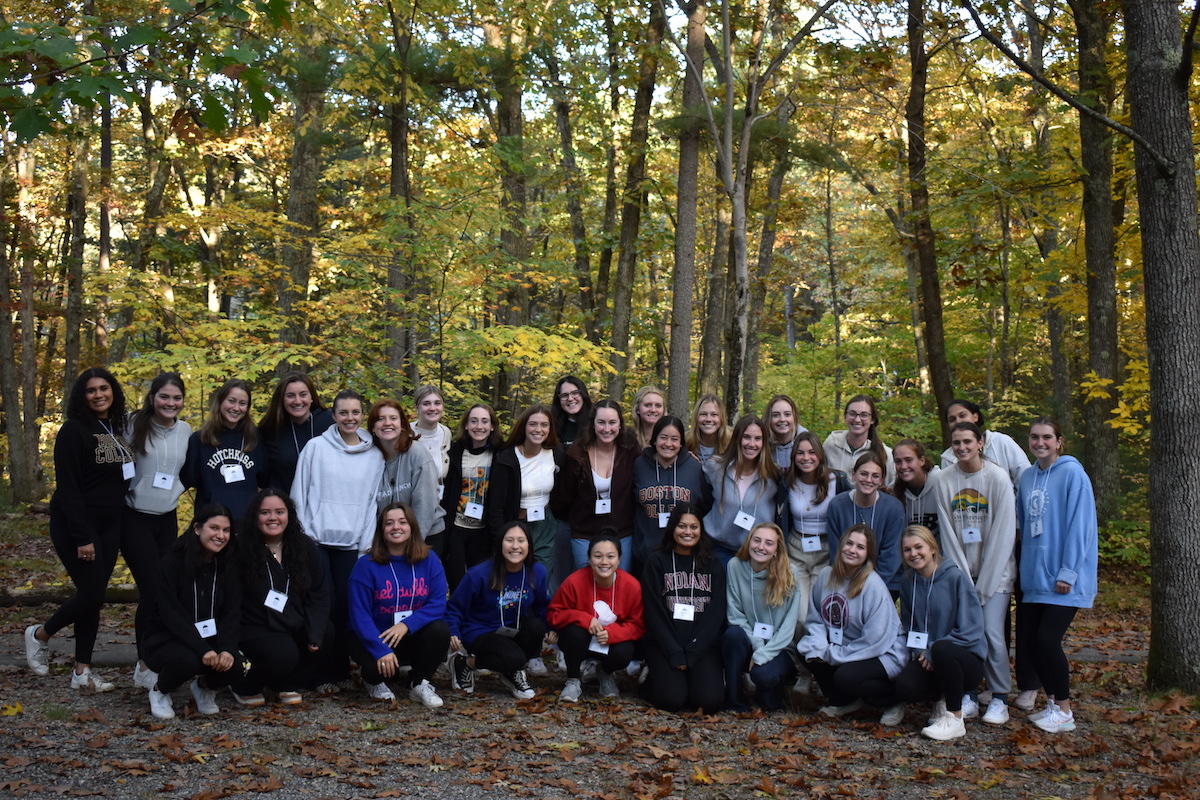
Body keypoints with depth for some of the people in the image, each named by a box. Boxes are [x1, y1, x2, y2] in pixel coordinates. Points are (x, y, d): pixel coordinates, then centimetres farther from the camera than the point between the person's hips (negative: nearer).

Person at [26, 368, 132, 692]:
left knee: (93, 595, 6)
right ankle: (40, 634, 19)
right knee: (91, 594, -8)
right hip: (77, 524, -7)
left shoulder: (117, 430, 11)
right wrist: (82, 537, -20)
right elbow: (67, 488, -16)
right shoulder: (74, 431, -11)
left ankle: (82, 672, 12)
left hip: (110, 525, 7)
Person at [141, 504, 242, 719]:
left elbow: (232, 615, -4)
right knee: (186, 660, -37)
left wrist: (227, 649, -24)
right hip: (166, 642, -4)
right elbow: (171, 615, -20)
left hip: (208, 641, 4)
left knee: (234, 666, -27)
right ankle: (160, 690, -1)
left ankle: (204, 686, 10)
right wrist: (203, 650, -31)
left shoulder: (228, 569, 3)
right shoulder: (171, 564, -13)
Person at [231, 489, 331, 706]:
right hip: (256, 629, -5)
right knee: (284, 654, -32)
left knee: (327, 633, -23)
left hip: (297, 627, 5)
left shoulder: (305, 547, 4)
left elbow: (319, 594, 2)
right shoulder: (242, 550, -9)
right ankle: (244, 686, 4)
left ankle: (289, 684, 4)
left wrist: (315, 635, -10)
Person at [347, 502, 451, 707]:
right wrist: (381, 650, -27)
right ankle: (375, 680, 7)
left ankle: (420, 684, -3)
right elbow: (359, 615, -15)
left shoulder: (429, 560, -3)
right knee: (378, 666, -34)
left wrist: (406, 625, -26)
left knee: (440, 630, -28)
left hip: (413, 637, 3)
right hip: (375, 638, -2)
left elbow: (438, 603, -11)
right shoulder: (366, 565, -11)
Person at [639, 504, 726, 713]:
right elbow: (654, 613, -3)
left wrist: (690, 654, -10)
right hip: (664, 645, -2)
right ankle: (652, 677, 11)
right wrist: (675, 655, -12)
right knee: (672, 700, -22)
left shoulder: (713, 565, 9)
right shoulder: (657, 562, 2)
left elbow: (715, 614, 2)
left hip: (703, 645, 2)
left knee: (711, 701, -20)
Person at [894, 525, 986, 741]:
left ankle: (955, 719, -17)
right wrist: (919, 650, -7)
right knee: (904, 687, -28)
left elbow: (971, 629, -14)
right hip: (928, 659, 4)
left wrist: (932, 652, -18)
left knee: (941, 649, -38)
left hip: (967, 660, -4)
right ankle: (944, 698, 8)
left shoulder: (955, 577, -10)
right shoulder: (908, 583, 6)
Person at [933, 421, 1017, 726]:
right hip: (960, 571, 2)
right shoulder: (943, 481, -1)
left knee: (992, 632, -9)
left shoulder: (997, 477, -9)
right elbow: (948, 533, -1)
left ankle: (1000, 699, 5)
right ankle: (968, 696, 11)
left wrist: (984, 583, -11)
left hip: (995, 571, -2)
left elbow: (1003, 533, -9)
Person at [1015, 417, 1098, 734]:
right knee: (1029, 640, 6)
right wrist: (1026, 569, 13)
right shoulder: (1027, 478, 11)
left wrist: (1068, 572, -15)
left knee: (1047, 639, -11)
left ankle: (1064, 711, 5)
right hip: (1034, 576, 7)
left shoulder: (1072, 473, -9)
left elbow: (1079, 525, -13)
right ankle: (1053, 702, 22)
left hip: (1062, 579, -7)